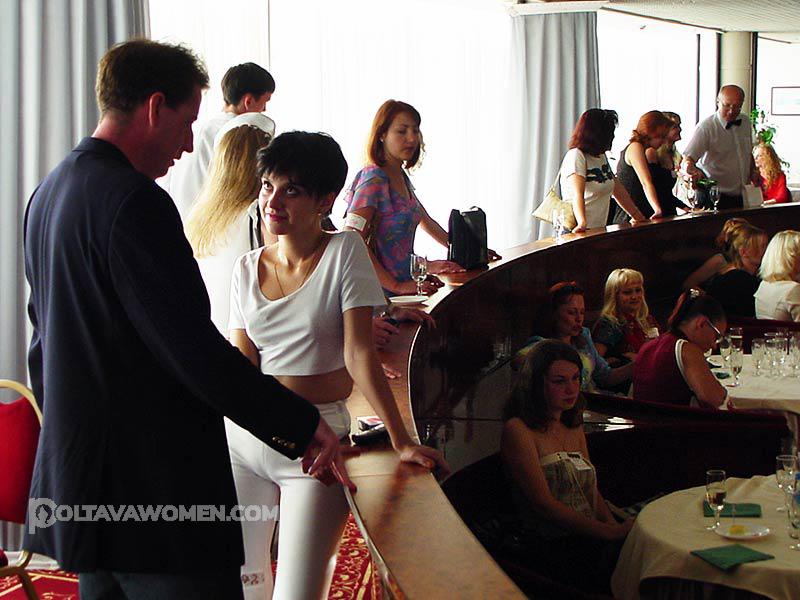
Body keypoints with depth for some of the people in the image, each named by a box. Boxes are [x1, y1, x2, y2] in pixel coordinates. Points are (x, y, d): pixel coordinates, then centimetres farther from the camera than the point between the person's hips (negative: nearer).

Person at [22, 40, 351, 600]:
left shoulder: (49, 192, 11)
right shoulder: (133, 200, -19)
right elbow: (195, 352, -23)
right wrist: (304, 426, -14)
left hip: (75, 475, 10)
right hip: (155, 490, -10)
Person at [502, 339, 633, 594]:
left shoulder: (574, 429, 21)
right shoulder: (518, 430, -5)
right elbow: (545, 504, -12)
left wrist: (617, 527, -4)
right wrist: (611, 532, -17)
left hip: (589, 539, 7)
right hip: (551, 549, -7)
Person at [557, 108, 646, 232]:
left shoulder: (602, 156, 16)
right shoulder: (576, 155, -11)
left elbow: (618, 191, 19)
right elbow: (577, 194, -24)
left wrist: (641, 219, 17)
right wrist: (582, 223, -38)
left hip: (599, 229, 7)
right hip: (578, 231, -7)